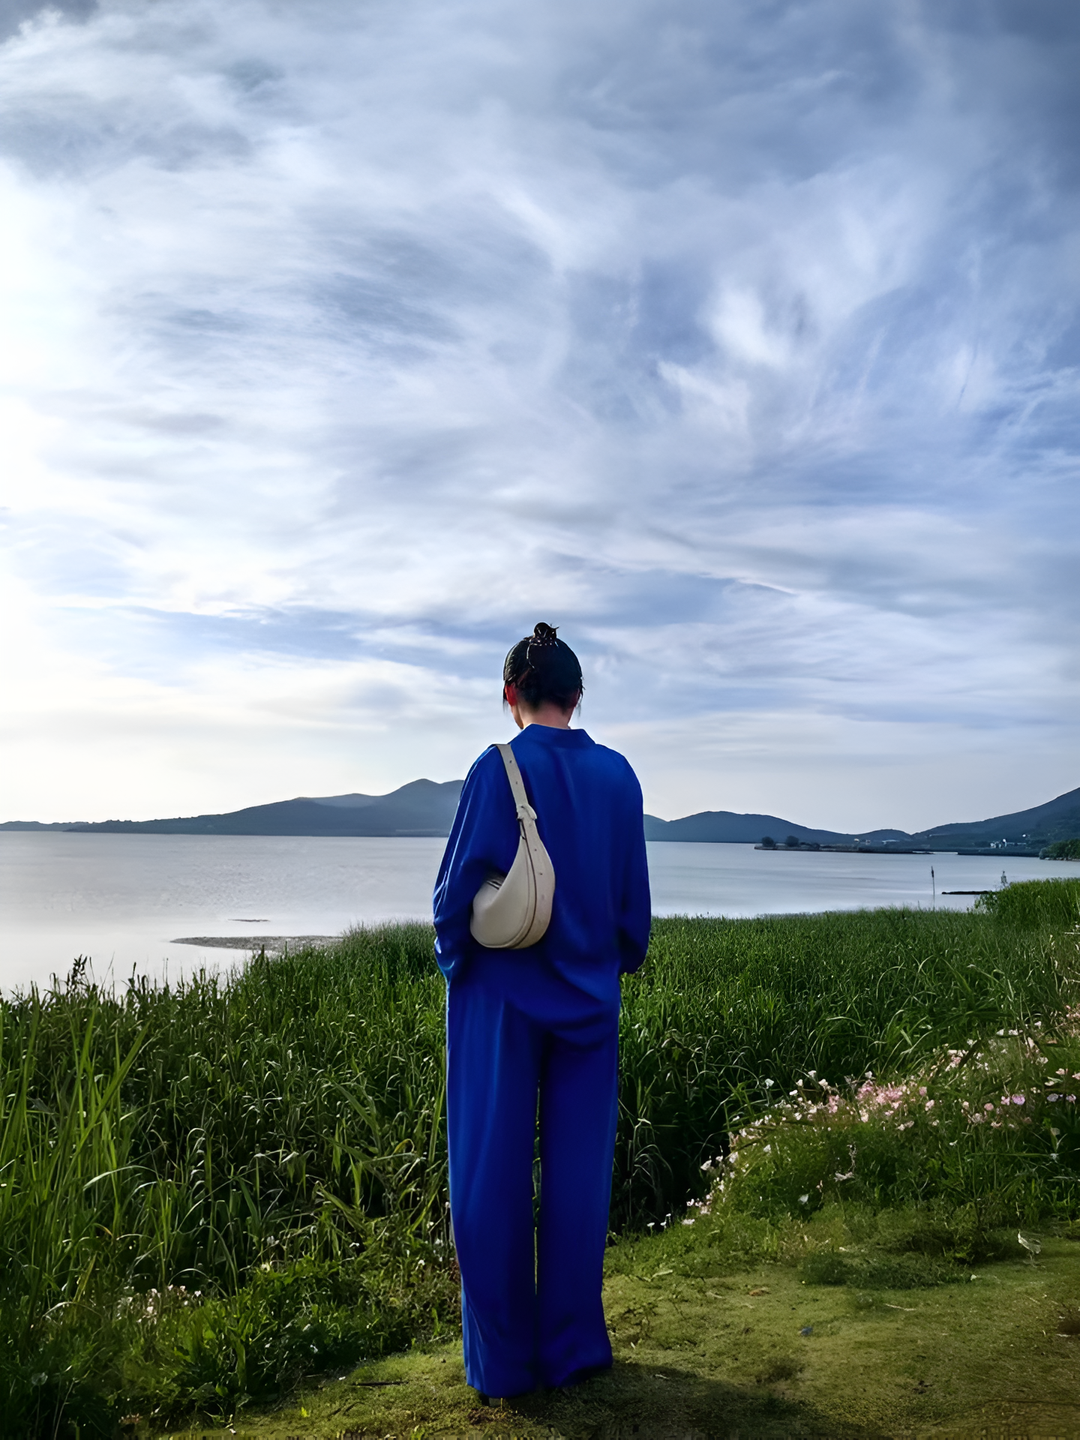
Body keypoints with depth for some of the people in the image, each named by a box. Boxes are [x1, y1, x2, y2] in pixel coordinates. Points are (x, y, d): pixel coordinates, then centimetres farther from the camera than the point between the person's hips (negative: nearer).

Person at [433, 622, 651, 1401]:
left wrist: (452, 951, 9)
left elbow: (460, 884, -10)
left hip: (502, 995, -3)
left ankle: (502, 1359, 16)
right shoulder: (617, 775, -1)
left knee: (494, 1170, 7)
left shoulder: (497, 771, -13)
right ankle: (573, 1346, 24)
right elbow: (634, 895, 5)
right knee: (577, 1168, 13)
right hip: (588, 996, 4)